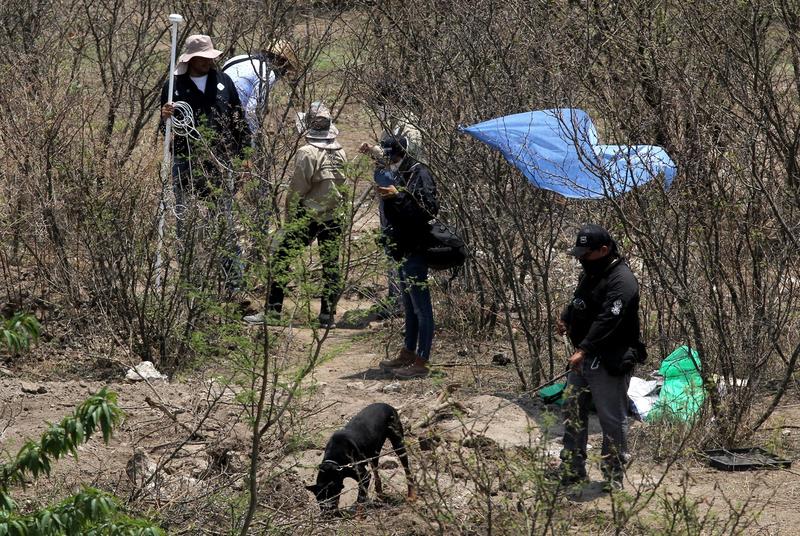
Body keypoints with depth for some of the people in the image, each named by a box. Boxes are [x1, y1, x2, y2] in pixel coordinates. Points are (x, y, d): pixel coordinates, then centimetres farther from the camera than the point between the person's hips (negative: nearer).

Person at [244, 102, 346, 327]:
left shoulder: (307, 153, -15)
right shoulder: (340, 153, 3)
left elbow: (297, 189, -13)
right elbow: (343, 183, 8)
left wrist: (290, 216, 0)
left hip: (308, 216, -6)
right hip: (334, 216, 6)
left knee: (282, 260, 1)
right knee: (330, 264, 10)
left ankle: (273, 310, 0)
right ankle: (328, 313, 10)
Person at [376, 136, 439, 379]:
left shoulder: (419, 173, -12)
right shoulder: (398, 175, 16)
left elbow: (430, 208, -23)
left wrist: (398, 196, -28)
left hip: (416, 249, -10)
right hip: (403, 250, 10)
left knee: (421, 307, -7)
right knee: (409, 306, 17)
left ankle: (421, 362, -6)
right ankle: (408, 354, 26)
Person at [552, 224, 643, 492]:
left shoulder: (621, 281, -20)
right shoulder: (591, 273, 12)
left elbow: (607, 321, -29)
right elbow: (578, 302, 27)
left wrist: (583, 350, -34)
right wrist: (565, 318, 5)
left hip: (609, 363, -10)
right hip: (583, 358, 10)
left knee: (612, 420, -2)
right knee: (573, 412, 14)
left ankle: (614, 477, 6)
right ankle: (572, 471, 24)